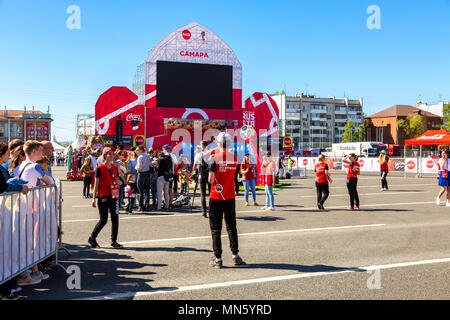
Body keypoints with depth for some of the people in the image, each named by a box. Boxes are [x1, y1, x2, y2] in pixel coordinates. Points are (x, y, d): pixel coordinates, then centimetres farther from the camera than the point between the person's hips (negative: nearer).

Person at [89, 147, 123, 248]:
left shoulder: (115, 168, 11)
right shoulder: (100, 168, -6)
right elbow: (96, 184, -5)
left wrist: (118, 182, -4)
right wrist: (94, 198, -8)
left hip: (113, 196, 5)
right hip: (103, 196, -5)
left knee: (115, 218, 2)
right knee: (103, 220, -3)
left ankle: (114, 241, 13)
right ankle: (92, 238, 17)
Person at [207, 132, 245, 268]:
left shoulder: (215, 158, -12)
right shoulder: (234, 158, 0)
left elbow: (210, 179, -18)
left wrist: (212, 180, 6)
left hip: (216, 197, -3)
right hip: (230, 197, 4)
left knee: (216, 228, 5)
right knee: (231, 226, 15)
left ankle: (217, 258, 8)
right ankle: (235, 256, 18)